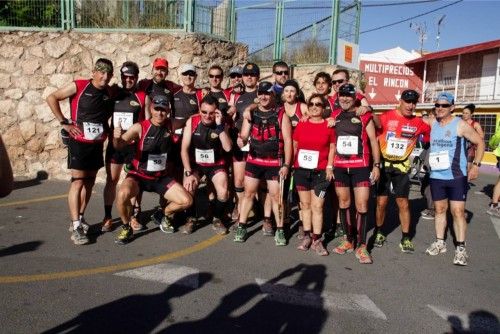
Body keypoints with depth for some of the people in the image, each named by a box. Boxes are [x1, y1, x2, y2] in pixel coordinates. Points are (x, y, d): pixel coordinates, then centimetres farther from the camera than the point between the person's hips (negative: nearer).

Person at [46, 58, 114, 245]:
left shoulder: (110, 92, 4)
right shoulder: (78, 86, -9)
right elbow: (52, 98, -6)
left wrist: (108, 129, 2)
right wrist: (64, 122, -11)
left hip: (97, 144, 6)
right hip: (79, 142, -5)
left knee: (90, 182, 11)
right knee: (78, 182, -9)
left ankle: (79, 218, 25)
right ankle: (76, 227, -7)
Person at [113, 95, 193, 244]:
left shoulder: (170, 126, -2)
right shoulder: (140, 127, -14)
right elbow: (120, 146, -25)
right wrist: (117, 138, -47)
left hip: (162, 177, 4)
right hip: (139, 175, -4)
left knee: (186, 201, -7)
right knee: (123, 194, -33)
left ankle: (166, 216, 25)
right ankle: (126, 228, -5)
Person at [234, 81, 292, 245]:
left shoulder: (281, 116, -3)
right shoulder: (251, 114, 6)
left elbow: (287, 141, -6)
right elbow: (244, 135, 2)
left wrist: (286, 165, -12)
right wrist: (241, 140, -24)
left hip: (275, 163, -2)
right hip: (254, 161, 3)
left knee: (275, 196, 2)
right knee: (248, 193, 7)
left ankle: (280, 230, 14)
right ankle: (241, 227, 17)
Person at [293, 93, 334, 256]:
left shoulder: (329, 126, 0)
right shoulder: (301, 125, 6)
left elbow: (332, 148, 2)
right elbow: (294, 146, 10)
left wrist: (330, 166, -6)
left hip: (320, 172, -2)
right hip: (301, 170, 3)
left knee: (317, 206, -1)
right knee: (305, 204, 10)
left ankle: (316, 240, 6)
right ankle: (306, 236, 20)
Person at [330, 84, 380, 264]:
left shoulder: (364, 116, -1)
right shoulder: (334, 116, 9)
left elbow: (373, 140, 1)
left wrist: (376, 165, -3)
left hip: (361, 166, -4)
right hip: (339, 166, 4)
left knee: (362, 205, -6)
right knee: (343, 203, 10)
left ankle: (362, 246, 2)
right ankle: (348, 240, 24)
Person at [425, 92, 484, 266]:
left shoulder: (460, 125, -8)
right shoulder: (432, 124, 5)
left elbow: (480, 142, -2)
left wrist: (476, 165, -9)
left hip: (457, 176, -4)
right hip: (436, 176, 5)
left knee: (458, 211, -5)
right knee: (440, 209, 13)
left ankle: (461, 248, 3)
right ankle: (440, 242, 23)